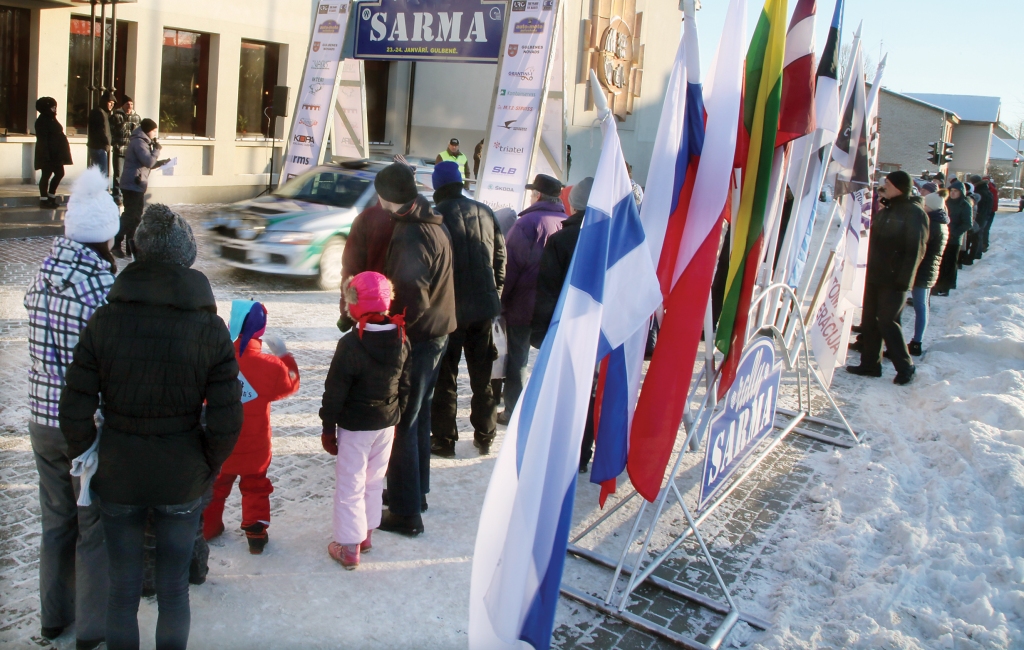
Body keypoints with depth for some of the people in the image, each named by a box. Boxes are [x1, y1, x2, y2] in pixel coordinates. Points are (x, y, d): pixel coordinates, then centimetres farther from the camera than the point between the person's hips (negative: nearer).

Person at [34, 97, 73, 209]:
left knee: (59, 173, 11)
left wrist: (61, 154, 16)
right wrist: (45, 155, -23)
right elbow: (42, 140, -18)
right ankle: (44, 200, 3)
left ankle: (51, 197, 20)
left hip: (56, 154, 9)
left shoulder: (51, 120, 17)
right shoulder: (42, 121, -12)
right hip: (48, 154, -9)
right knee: (46, 175, -3)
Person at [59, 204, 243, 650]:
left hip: (117, 478, 1)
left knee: (123, 588, 19)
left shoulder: (103, 322, -13)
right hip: (182, 480, 0)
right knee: (174, 588, 17)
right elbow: (226, 423, -14)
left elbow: (74, 413, -11)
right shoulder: (211, 329, -14)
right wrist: (206, 470, 4)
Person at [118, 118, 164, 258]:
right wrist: (157, 149, -9)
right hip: (133, 185, -10)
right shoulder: (139, 142, -14)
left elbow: (146, 164, 21)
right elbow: (148, 162, -22)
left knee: (136, 215, 13)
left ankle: (131, 245, 19)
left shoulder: (141, 141, 19)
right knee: (130, 215, -8)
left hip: (136, 185, 10)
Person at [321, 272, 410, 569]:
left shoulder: (351, 344, -21)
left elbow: (336, 391, -15)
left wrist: (328, 427, -5)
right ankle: (365, 533, 33)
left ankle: (349, 547, 11)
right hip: (387, 422, 6)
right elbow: (404, 384, 6)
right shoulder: (401, 339, -3)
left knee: (350, 484, 4)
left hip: (355, 426, -6)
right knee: (374, 479, 20)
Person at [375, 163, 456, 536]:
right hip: (437, 333, 10)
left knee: (401, 424, 0)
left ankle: (406, 512, 8)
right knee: (420, 415, 21)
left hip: (415, 338, -10)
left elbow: (412, 301, -27)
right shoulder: (435, 224, 7)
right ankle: (416, 491, 36)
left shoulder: (410, 236, -23)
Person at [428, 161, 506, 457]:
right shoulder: (485, 213, 4)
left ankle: (444, 440, 10)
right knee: (482, 376, 14)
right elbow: (500, 257, 9)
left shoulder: (436, 217, -12)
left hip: (449, 309, -4)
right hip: (484, 305, 5)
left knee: (445, 377, 6)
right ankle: (484, 438, 22)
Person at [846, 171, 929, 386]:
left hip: (894, 280, -9)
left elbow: (915, 250, -16)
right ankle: (870, 364, 18)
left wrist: (903, 279, -20)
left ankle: (905, 367, 5)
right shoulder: (886, 211, 15)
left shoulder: (914, 213, -12)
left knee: (887, 321, -7)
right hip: (875, 276, 9)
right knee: (869, 320, 10)